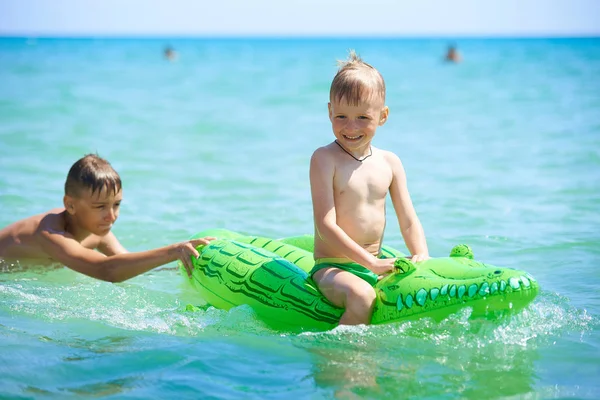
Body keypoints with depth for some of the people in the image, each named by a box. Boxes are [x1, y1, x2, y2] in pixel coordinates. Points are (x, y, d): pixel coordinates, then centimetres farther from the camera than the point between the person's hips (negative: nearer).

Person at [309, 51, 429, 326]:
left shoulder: (389, 163, 9)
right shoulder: (324, 159, -8)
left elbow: (409, 222, 10)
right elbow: (326, 225, -16)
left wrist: (421, 256, -11)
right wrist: (371, 263, -23)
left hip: (375, 267, 6)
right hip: (331, 268, -6)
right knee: (361, 296, -36)